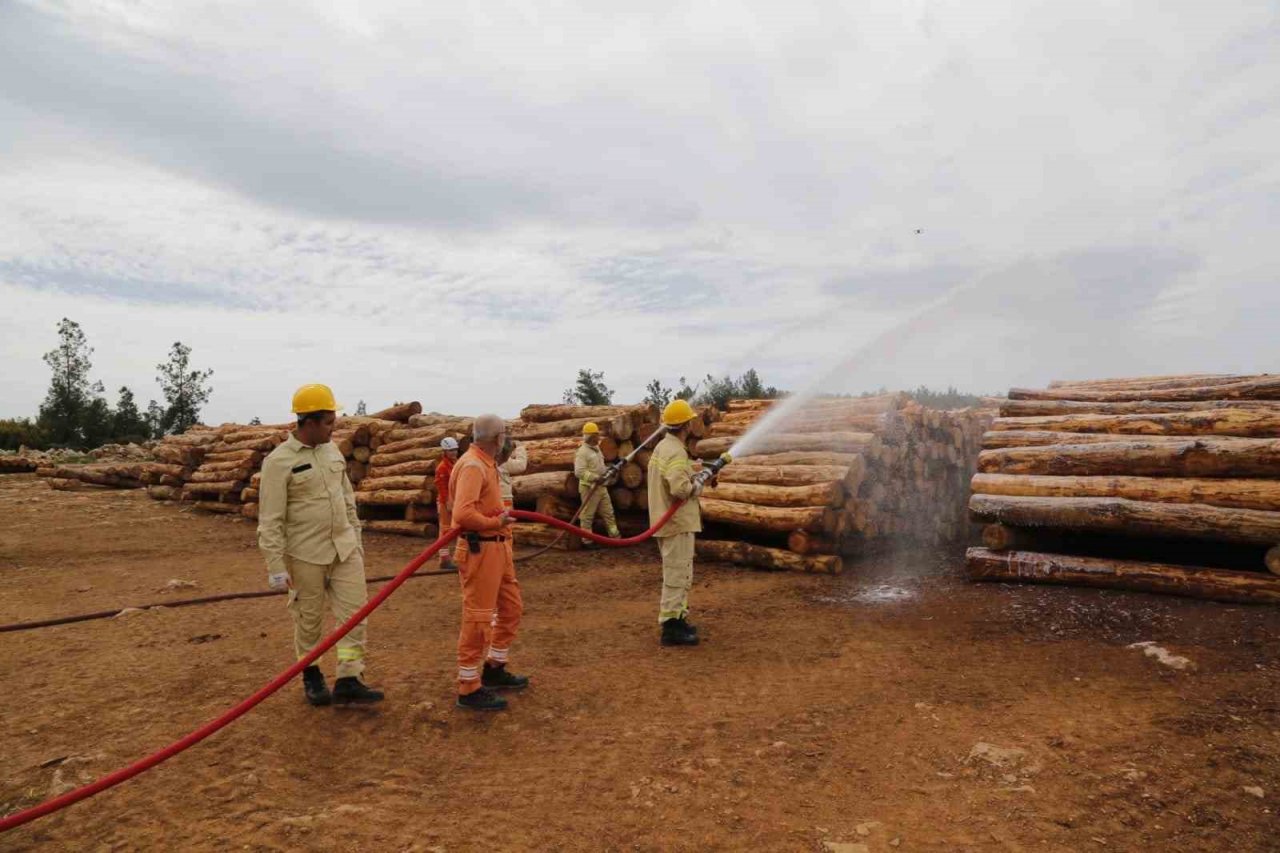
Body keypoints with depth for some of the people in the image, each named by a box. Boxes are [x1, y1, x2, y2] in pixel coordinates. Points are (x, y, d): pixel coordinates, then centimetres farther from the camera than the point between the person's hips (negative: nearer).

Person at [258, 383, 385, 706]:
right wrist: (276, 566, -15)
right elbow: (270, 519, -14)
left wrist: (355, 537, 17)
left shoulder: (332, 450, 7)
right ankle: (311, 675, 30)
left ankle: (348, 681, 9)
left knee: (354, 611, 2)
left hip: (344, 548, 6)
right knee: (309, 618, 10)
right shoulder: (279, 461, -13)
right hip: (306, 554, -5)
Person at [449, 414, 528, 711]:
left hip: (498, 546, 11)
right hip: (479, 549, -10)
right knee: (478, 617, -3)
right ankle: (469, 689, 8)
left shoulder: (486, 463, 13)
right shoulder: (472, 466, -19)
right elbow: (463, 514, -28)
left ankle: (494, 669, 33)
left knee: (511, 607, 19)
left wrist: (502, 518, 6)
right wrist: (497, 522, -18)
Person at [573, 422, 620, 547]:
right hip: (589, 488, -9)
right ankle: (587, 541, 8)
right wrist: (596, 478, -27)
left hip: (601, 487, 9)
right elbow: (579, 472, -23)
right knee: (587, 515, 1)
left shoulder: (597, 449, 13)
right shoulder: (582, 452, -15)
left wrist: (608, 471, 7)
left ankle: (615, 537, 18)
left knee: (608, 513, 11)